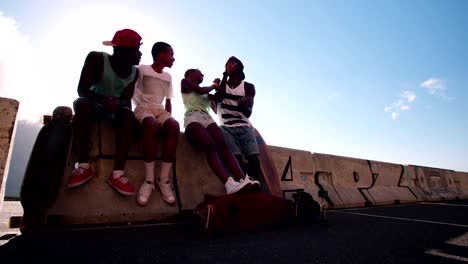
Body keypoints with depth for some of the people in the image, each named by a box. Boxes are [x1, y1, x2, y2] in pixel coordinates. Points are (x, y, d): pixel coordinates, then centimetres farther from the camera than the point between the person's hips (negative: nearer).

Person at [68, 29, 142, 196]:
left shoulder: (134, 72, -7)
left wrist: (120, 104, -33)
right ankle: (84, 166, -35)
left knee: (128, 115, -29)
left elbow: (127, 99, -9)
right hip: (94, 104, -2)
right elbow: (82, 89, -20)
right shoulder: (97, 59, -16)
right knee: (81, 103, -33)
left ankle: (117, 174, -37)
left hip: (115, 108, 2)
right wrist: (102, 99, -39)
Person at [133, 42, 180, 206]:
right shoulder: (142, 70, 4)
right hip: (144, 108, -4)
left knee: (174, 126, -32)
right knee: (151, 125, -41)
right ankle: (149, 179, -34)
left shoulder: (168, 77, 21)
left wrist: (168, 117, 5)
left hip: (160, 110, 4)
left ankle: (164, 179, -30)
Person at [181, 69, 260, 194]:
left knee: (222, 144, -25)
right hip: (193, 119, -5)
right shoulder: (184, 82, 18)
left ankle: (243, 179, -43)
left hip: (207, 119, 5)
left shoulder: (206, 93, 35)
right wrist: (213, 85, 22)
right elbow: (201, 91, 3)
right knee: (210, 146, -33)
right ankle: (229, 184, -51)